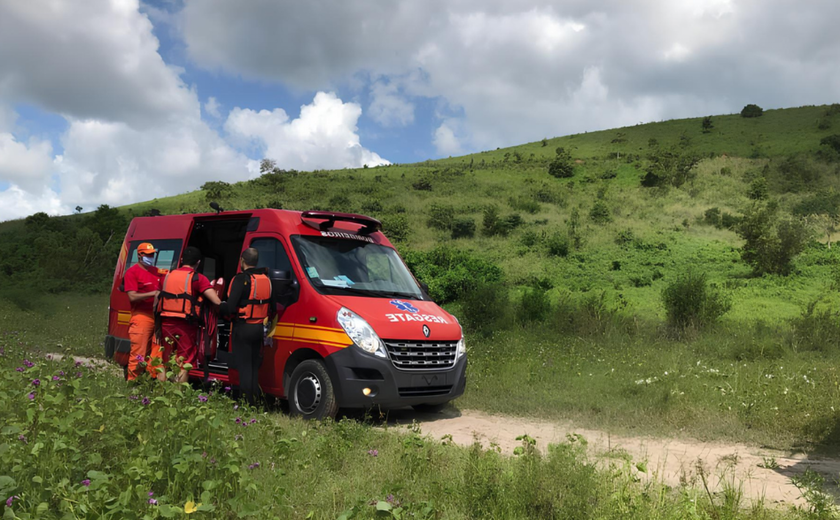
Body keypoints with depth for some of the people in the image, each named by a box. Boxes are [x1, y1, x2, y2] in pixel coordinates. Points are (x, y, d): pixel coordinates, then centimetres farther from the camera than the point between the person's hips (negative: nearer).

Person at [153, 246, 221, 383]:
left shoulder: (168, 276, 11)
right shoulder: (198, 278, -5)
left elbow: (158, 299, 13)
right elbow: (217, 302, -15)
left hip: (166, 323, 5)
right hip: (186, 326, -4)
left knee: (163, 361, 16)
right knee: (184, 363, 4)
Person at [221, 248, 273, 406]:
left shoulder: (241, 279, -14)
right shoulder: (266, 280, 10)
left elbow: (230, 307, -19)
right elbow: (270, 306, 14)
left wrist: (219, 307, 0)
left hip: (242, 328, -7)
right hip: (259, 329, 7)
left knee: (244, 366, -2)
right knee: (254, 367, 16)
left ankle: (247, 403, -3)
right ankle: (255, 401, 20)